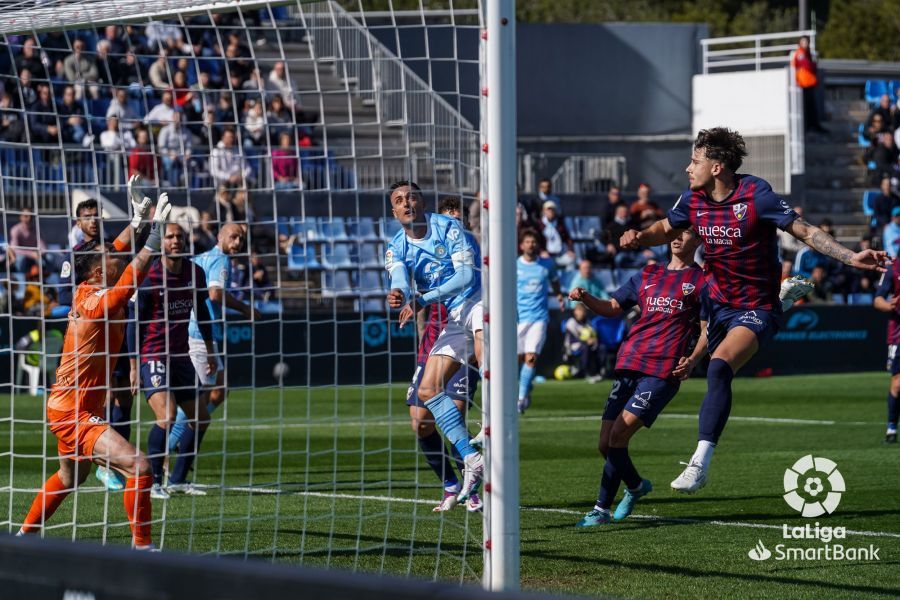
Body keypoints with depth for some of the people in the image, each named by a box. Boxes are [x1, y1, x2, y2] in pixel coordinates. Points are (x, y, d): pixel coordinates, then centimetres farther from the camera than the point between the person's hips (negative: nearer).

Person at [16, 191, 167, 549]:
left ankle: (27, 534, 45)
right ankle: (142, 546, -17)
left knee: (70, 476, 31)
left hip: (68, 408, 11)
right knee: (138, 467, -21)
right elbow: (135, 272, -30)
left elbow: (118, 253, 16)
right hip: (74, 414, -11)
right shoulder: (97, 304, -23)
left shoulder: (87, 291, 2)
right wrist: (156, 229, -27)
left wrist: (138, 220, 12)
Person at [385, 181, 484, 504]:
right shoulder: (396, 249, 5)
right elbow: (399, 280, -15)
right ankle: (471, 459, -7)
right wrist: (398, 296, -41)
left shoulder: (448, 227, -8)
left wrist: (423, 300, -27)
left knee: (483, 350, -38)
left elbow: (466, 274, -17)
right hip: (455, 317, 6)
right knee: (428, 390, -3)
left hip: (480, 299, -6)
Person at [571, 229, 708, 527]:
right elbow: (612, 307, 27)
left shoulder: (701, 281, 5)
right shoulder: (648, 276, 21)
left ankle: (602, 509, -10)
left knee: (619, 433, -17)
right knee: (606, 443, 2)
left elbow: (707, 330, 1)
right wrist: (585, 298, 6)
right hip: (629, 365, 6)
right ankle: (636, 486, 30)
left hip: (664, 371, -6)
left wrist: (693, 360, -17)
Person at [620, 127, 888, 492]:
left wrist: (850, 258, -27)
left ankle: (700, 463, -32)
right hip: (720, 304, 7)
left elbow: (805, 232, -16)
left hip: (757, 308, -7)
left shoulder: (756, 195, -20)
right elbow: (666, 230, 15)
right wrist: (639, 238, -8)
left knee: (719, 368, -30)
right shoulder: (693, 200, -4)